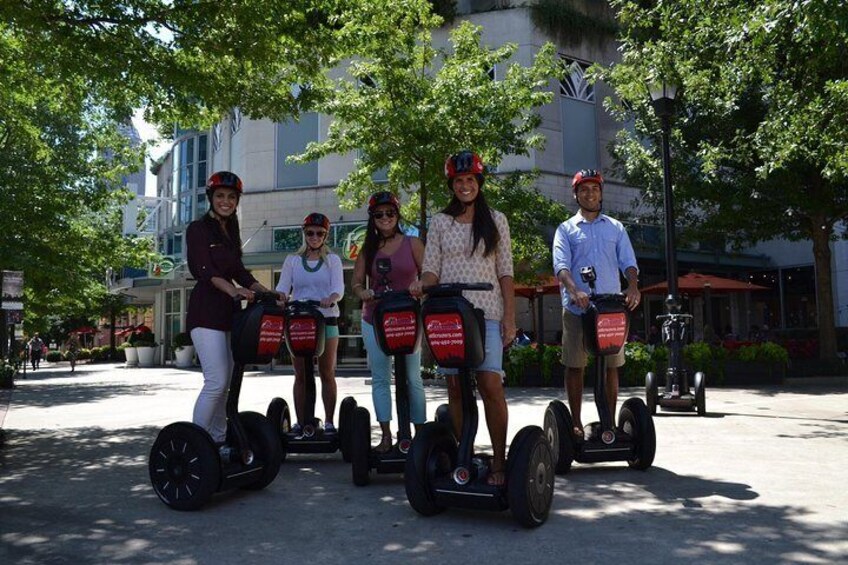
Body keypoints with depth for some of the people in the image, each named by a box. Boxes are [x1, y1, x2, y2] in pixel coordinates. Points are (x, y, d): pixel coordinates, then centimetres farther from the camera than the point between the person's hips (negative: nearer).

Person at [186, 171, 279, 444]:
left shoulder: (230, 232, 19)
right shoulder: (198, 229, -3)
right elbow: (206, 270, -17)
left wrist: (268, 292, 5)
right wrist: (233, 289, -33)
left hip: (228, 311, 8)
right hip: (206, 312, -8)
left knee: (226, 383, 10)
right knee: (216, 382, -15)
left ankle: (218, 439, 19)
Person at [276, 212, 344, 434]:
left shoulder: (332, 260, 8)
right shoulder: (292, 260, 11)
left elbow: (339, 288, -6)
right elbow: (282, 287, 4)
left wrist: (331, 298, -29)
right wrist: (279, 298, -20)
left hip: (326, 320, -1)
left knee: (327, 373, 2)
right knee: (301, 374, 3)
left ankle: (329, 421, 9)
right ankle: (300, 422, 9)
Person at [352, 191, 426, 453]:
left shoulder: (412, 244, 2)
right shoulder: (368, 249, 9)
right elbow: (356, 282, 6)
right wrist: (363, 292, -16)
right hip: (375, 320, 3)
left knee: (412, 377, 1)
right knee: (380, 378, 3)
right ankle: (386, 436, 10)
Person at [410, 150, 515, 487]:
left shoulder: (496, 220, 8)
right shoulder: (440, 222, 11)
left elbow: (505, 272, 5)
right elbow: (431, 268, 7)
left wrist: (510, 317, -2)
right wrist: (422, 286, -16)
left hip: (487, 313, -2)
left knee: (491, 385, -11)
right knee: (455, 387, 2)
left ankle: (499, 461, -1)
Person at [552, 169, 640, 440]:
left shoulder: (616, 228, 15)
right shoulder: (566, 229, 8)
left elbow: (628, 262, 6)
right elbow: (561, 265, -6)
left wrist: (633, 286, -16)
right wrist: (575, 290, -26)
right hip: (576, 307, -2)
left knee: (611, 365, 5)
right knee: (575, 365, 2)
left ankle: (611, 421, 16)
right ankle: (576, 422, 13)